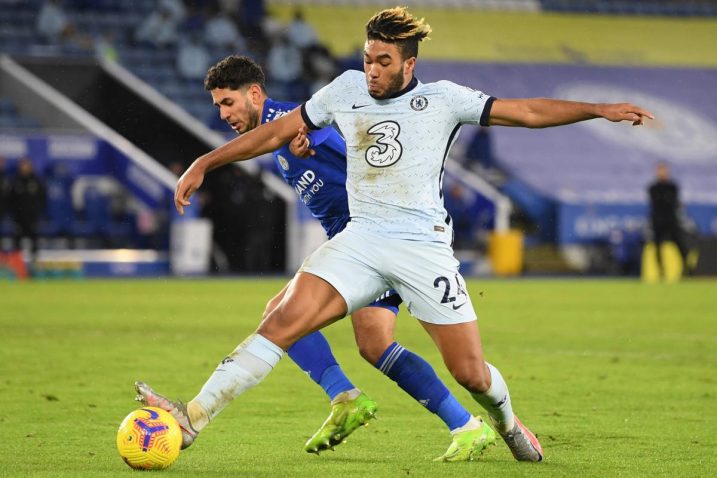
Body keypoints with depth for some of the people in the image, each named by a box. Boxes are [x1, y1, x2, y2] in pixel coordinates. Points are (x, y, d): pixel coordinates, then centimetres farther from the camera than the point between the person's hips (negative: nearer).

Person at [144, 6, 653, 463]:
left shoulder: (442, 99, 1)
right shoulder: (346, 90, 8)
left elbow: (527, 111, 0)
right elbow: (277, 132, 16)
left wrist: (598, 109, -10)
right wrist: (204, 163, 14)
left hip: (424, 247, -2)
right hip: (360, 239, 2)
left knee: (471, 373, -2)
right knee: (284, 321, -21)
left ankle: (507, 423, 34)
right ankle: (194, 416, -27)